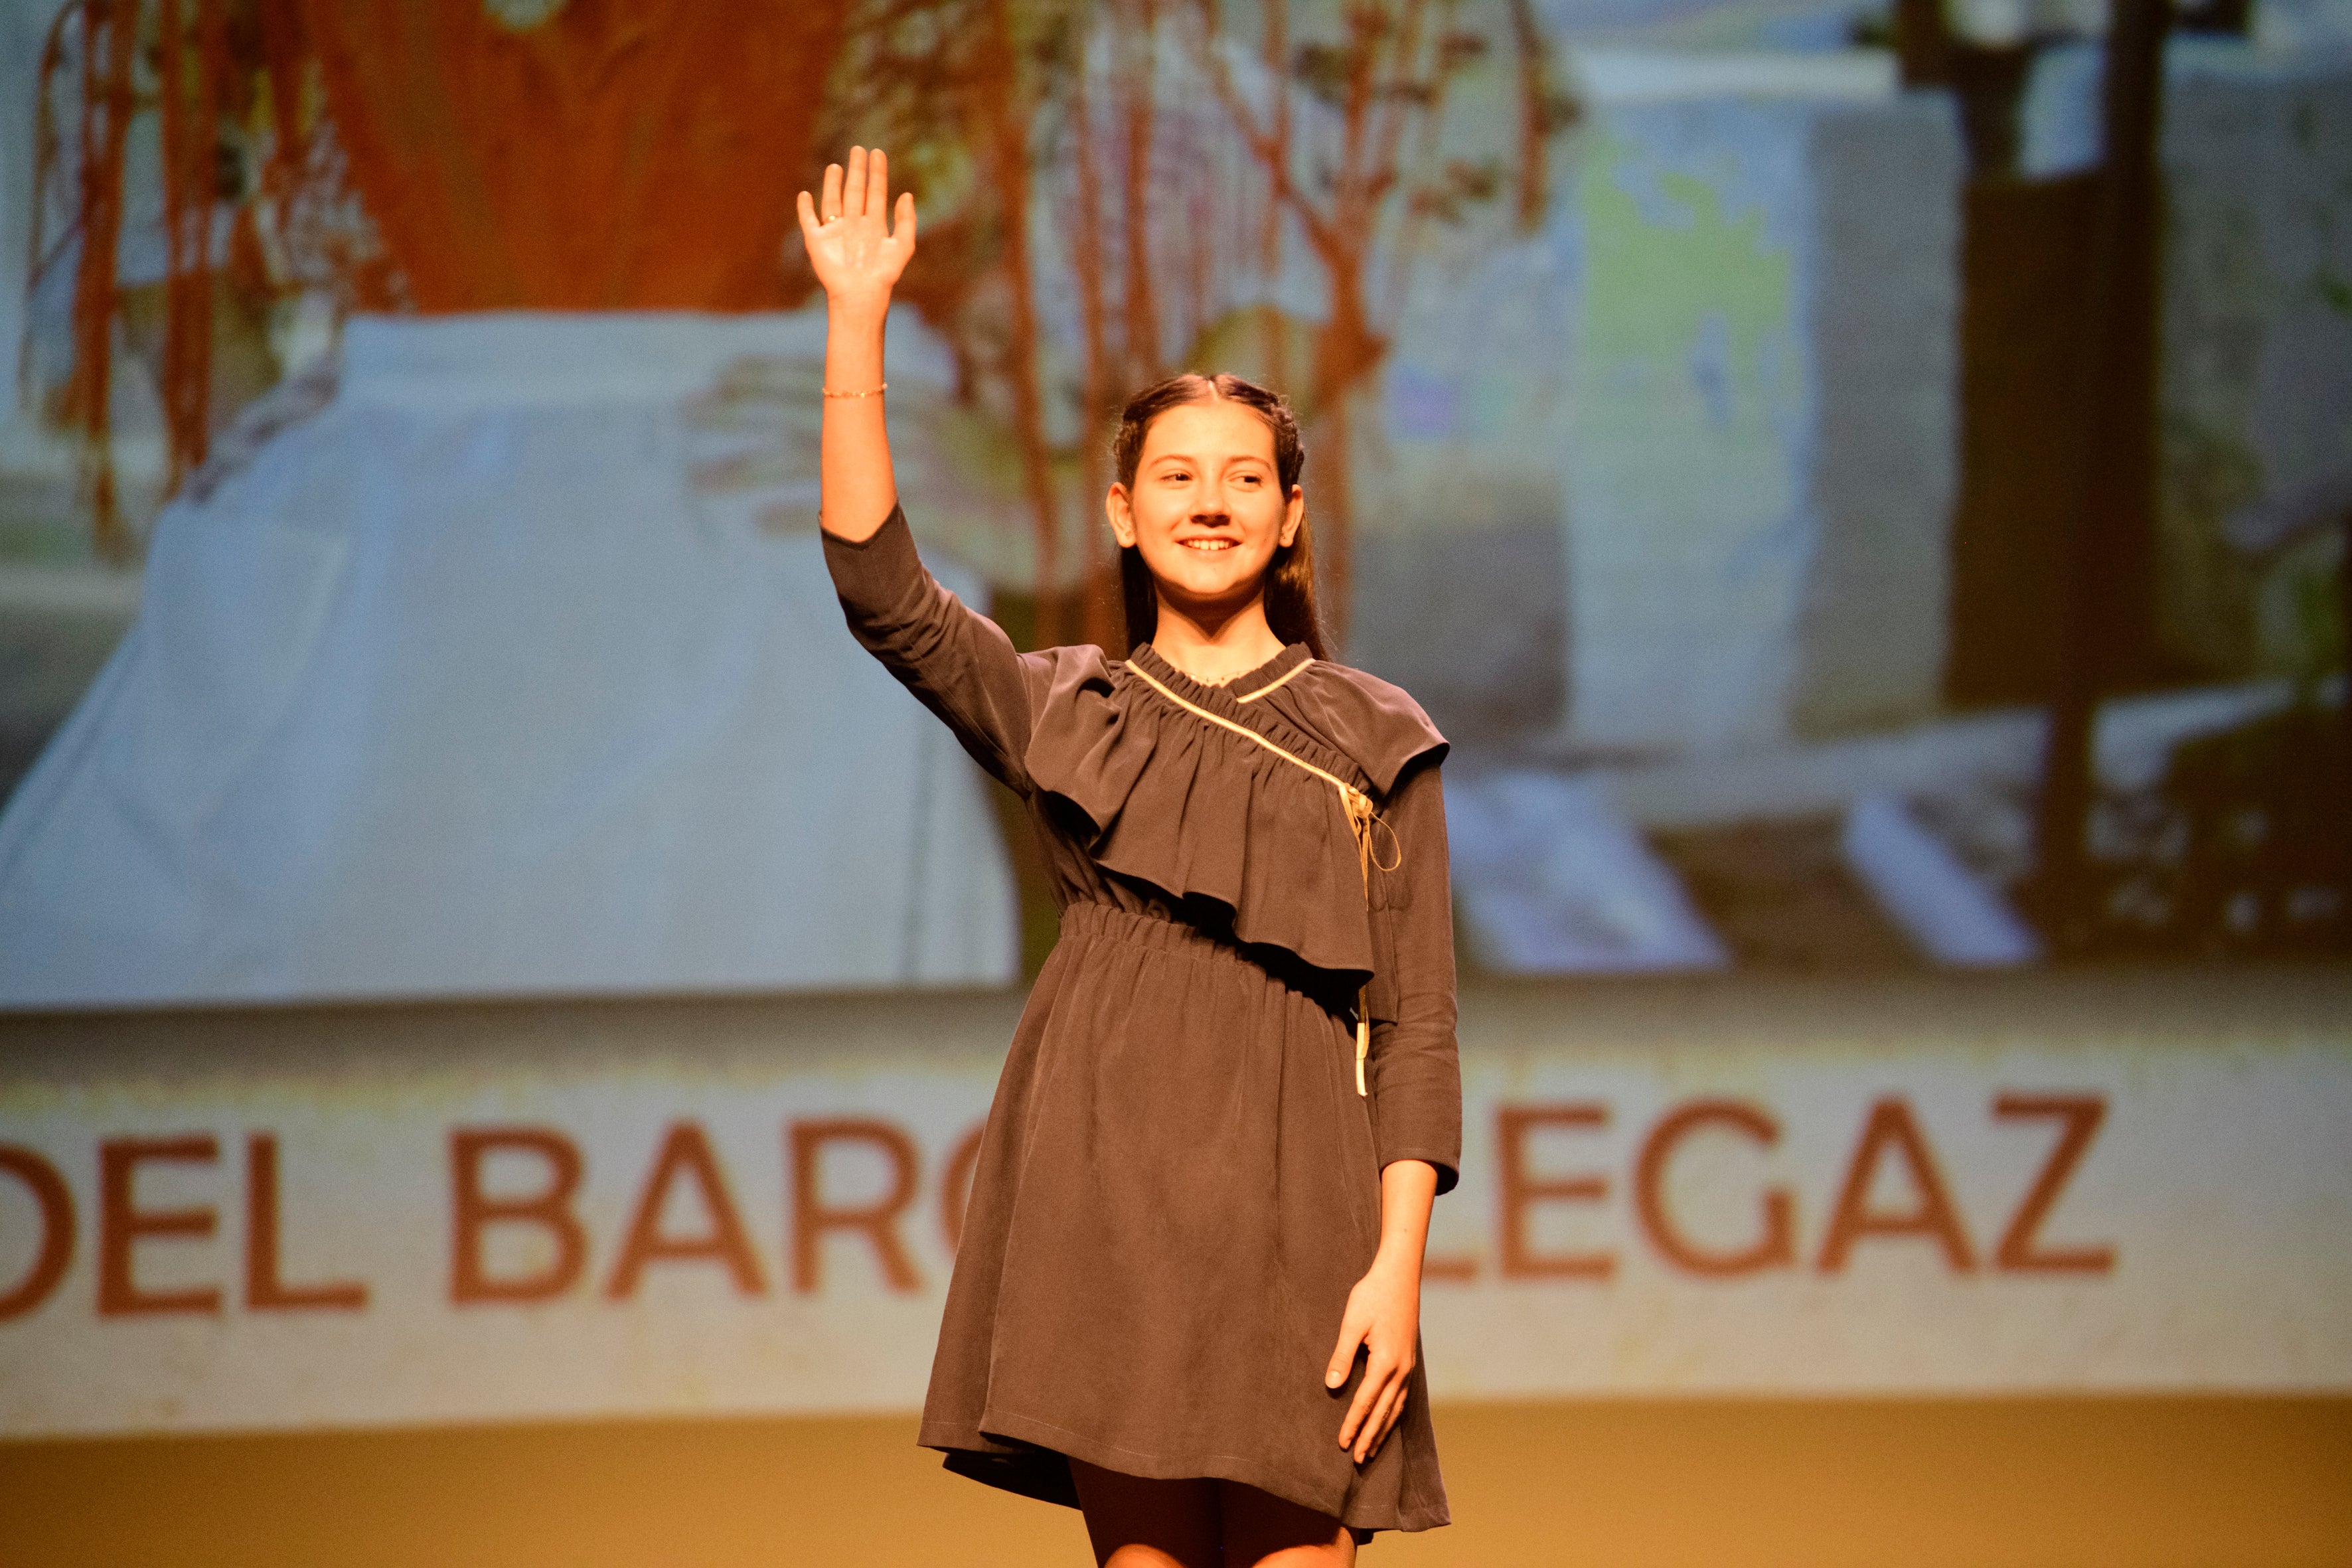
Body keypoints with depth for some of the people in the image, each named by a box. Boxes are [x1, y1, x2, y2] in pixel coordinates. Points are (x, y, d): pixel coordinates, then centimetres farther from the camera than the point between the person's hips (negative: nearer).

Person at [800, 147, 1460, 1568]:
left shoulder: (1375, 744, 12)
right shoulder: (1061, 716, 16)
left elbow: (1419, 1024, 6)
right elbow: (880, 586, 1)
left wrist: (1400, 1259, -5)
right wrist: (857, 325, -5)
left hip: (1299, 1208, -1)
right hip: (1111, 1198, 1)